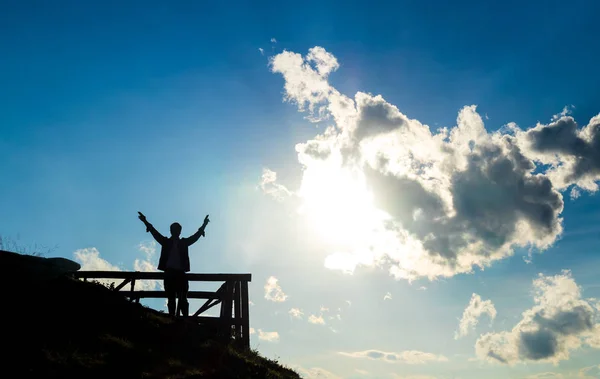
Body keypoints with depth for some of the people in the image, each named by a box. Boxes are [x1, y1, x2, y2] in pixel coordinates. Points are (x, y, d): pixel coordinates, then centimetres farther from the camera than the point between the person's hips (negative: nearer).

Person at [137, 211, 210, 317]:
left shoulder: (184, 242, 15)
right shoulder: (166, 241, 13)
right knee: (171, 299, -1)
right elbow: (155, 233, 5)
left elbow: (196, 236, 8)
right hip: (169, 272, 0)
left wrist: (204, 225, -5)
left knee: (183, 299, -4)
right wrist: (146, 222, -6)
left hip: (180, 273, 0)